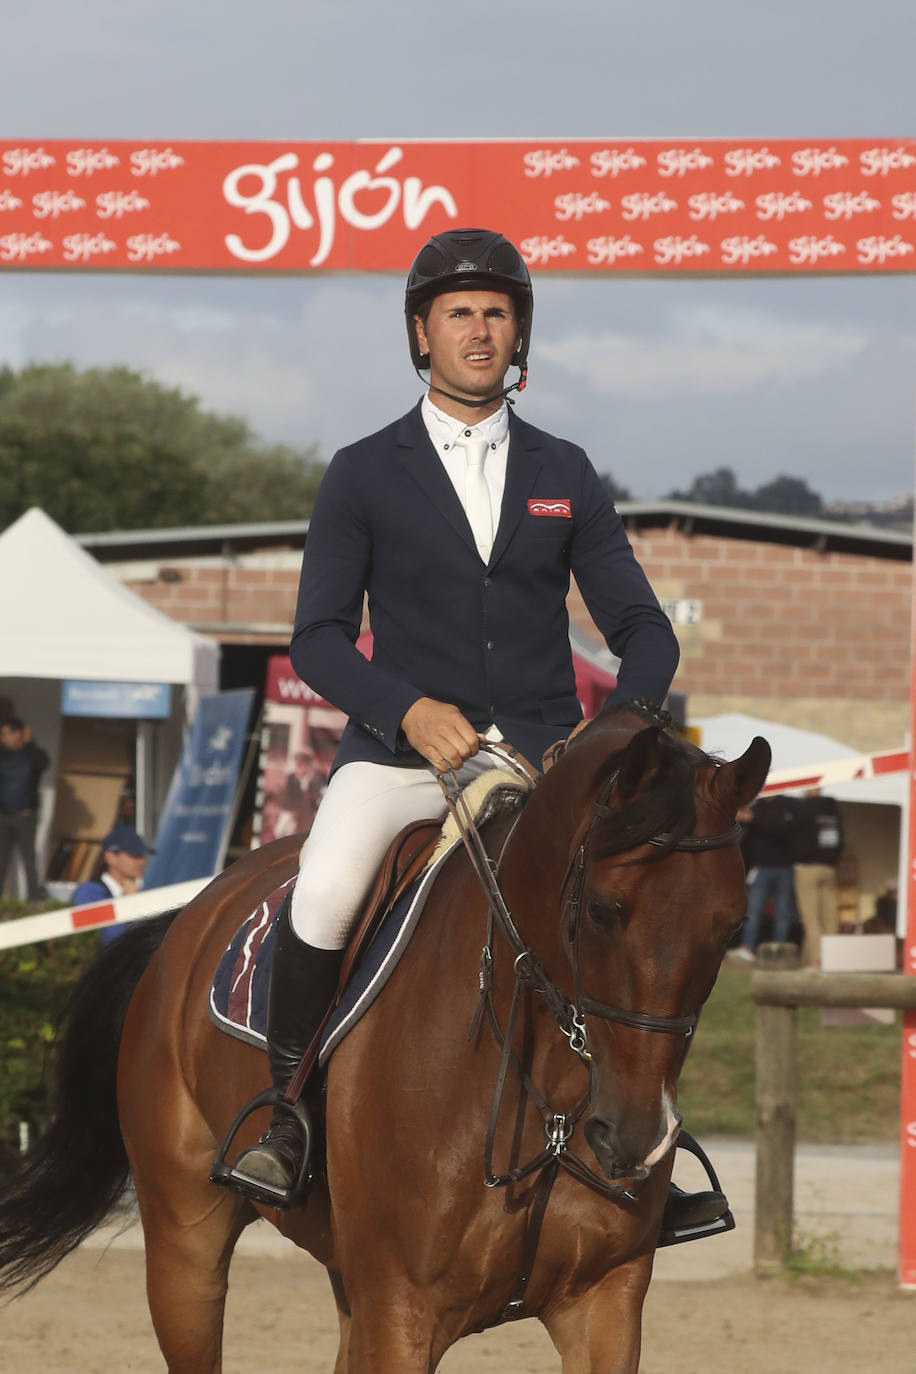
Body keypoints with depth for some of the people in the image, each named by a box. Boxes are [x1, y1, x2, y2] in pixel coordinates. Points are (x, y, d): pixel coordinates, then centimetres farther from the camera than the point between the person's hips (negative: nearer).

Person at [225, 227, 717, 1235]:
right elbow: (318, 639, 2)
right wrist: (409, 709, -16)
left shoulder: (565, 474, 14)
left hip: (543, 750, 2)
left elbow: (642, 628, 12)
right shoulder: (362, 476, 7)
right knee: (327, 888, -31)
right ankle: (286, 1114, -11)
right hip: (401, 748, -2)